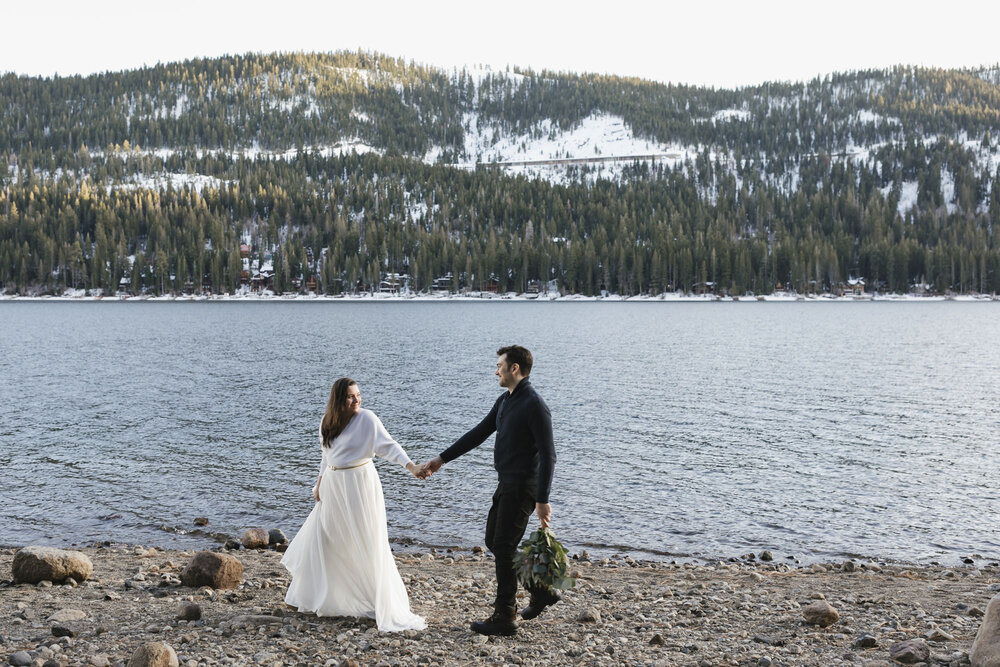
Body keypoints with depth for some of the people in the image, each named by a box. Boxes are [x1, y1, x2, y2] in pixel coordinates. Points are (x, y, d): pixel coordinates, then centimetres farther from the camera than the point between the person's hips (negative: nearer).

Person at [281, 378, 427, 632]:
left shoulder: (367, 418, -13)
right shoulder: (328, 421, 6)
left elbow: (388, 444, -23)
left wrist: (411, 466, -37)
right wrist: (319, 485, 15)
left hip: (359, 483, -6)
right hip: (333, 487, 6)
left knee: (369, 544, -6)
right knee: (320, 540, 13)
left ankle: (385, 607, 0)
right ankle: (312, 597, 31)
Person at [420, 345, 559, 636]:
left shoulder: (534, 405, -18)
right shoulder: (504, 401, 11)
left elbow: (548, 456, -20)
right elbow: (479, 434, 18)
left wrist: (542, 500, -24)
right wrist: (442, 458, 16)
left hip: (522, 487, -10)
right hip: (506, 484, 10)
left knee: (504, 548, -5)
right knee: (494, 542, 16)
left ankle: (504, 618, 3)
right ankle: (542, 589, 25)